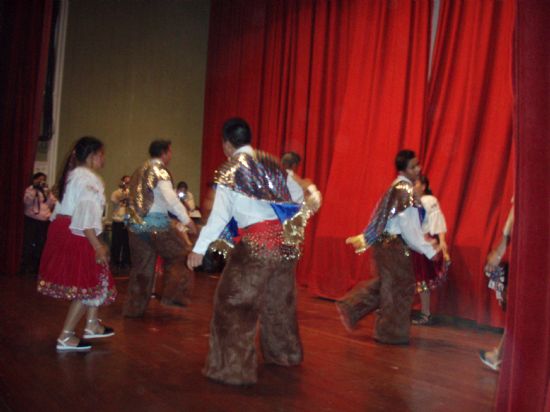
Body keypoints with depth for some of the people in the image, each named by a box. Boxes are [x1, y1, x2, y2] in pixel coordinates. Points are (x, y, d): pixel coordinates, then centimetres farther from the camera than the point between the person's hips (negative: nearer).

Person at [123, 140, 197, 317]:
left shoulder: (139, 171, 20)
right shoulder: (159, 170, -6)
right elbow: (170, 198, -19)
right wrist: (187, 220, -20)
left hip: (136, 223, 8)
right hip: (155, 223, -8)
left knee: (141, 266, 15)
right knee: (180, 255, 6)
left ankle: (134, 308, 20)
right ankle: (174, 295, 3)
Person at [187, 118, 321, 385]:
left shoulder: (229, 171, -3)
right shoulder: (272, 163, 12)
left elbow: (220, 214, -8)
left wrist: (199, 248, -5)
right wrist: (307, 207, 39)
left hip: (256, 243, -6)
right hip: (286, 239, 7)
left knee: (235, 303, 4)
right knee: (279, 300, 23)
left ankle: (233, 369, 7)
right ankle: (285, 353, 39)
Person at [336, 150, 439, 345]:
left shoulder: (397, 187, 12)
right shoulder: (405, 191, -18)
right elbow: (409, 228, -20)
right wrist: (430, 251, -17)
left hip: (386, 243, 9)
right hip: (394, 246, -9)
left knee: (385, 285, 19)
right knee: (398, 289, 3)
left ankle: (350, 307, 21)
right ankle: (391, 333, 16)